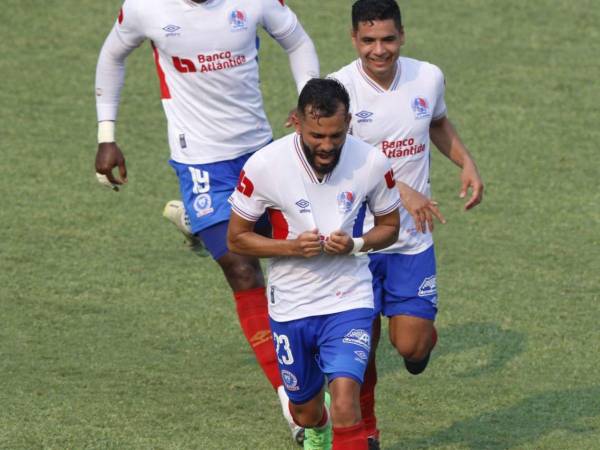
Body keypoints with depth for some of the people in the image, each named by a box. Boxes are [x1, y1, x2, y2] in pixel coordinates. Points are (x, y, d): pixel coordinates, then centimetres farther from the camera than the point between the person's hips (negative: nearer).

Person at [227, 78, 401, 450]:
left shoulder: (372, 164, -14)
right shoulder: (264, 166, -17)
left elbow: (389, 225, 4)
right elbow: (237, 238, -5)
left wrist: (356, 244, -18)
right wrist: (292, 247, -23)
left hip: (349, 298, -1)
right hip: (291, 305, 1)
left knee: (345, 395, -23)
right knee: (305, 411, 18)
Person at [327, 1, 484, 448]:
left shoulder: (428, 78, -1)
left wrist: (467, 164, 6)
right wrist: (398, 189, -36)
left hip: (413, 241, 2)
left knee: (410, 345, -6)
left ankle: (425, 333, 32)